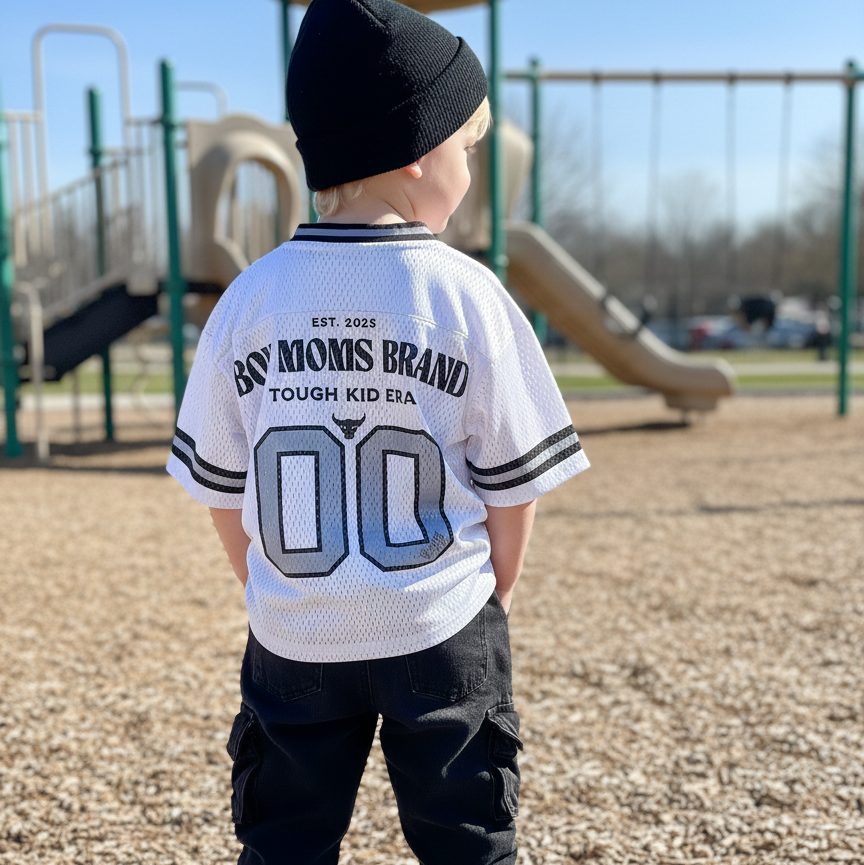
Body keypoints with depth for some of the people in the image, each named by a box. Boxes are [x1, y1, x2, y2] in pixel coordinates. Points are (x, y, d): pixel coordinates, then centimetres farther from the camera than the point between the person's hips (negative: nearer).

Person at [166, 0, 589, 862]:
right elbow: (513, 481, -6)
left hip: (293, 637, 2)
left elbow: (219, 485, 2)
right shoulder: (463, 292, -12)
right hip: (439, 630, -2)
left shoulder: (250, 296, -5)